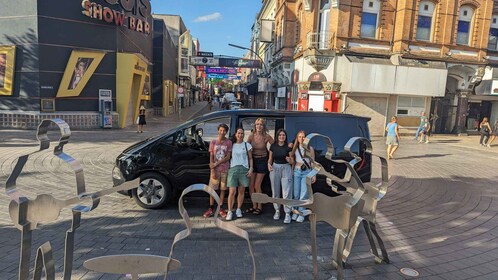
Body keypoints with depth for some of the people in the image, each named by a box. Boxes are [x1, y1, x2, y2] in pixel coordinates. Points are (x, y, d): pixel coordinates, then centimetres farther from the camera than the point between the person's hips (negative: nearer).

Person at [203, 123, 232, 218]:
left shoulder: (229, 142, 0)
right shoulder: (213, 142, 3)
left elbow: (228, 157, -6)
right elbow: (211, 157, 0)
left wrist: (216, 164, -12)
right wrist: (212, 170, -8)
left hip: (225, 169, 0)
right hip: (215, 169, 1)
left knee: (223, 189, 6)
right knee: (212, 189, 3)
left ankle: (221, 208, 17)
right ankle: (211, 209, 13)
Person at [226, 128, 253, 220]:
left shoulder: (247, 145, 11)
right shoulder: (231, 145, 11)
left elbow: (250, 158, 11)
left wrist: (251, 168, -1)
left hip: (244, 169, 1)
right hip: (233, 168, -1)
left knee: (241, 191, 6)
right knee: (232, 192, -8)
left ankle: (238, 210, 19)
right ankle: (230, 212, -3)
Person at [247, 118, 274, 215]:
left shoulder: (267, 137, -9)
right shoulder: (251, 136, -3)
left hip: (262, 161, -3)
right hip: (252, 161, 3)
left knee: (257, 186, -3)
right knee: (251, 186, 5)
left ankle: (259, 207, 14)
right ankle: (254, 206, 21)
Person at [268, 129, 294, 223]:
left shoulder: (288, 147, -3)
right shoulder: (273, 146, 4)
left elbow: (292, 161, 2)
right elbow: (270, 159, 12)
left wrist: (289, 161, -20)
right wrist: (269, 164, -7)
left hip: (286, 168, -3)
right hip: (275, 168, 3)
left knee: (287, 192, -9)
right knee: (275, 192, 10)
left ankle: (287, 213, -4)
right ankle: (277, 211, 25)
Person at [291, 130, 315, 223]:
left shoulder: (310, 149, 2)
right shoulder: (295, 148, 8)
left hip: (306, 172, -2)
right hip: (297, 171, 2)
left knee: (304, 194, -4)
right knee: (296, 193, 5)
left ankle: (301, 213, 4)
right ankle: (295, 212, 16)